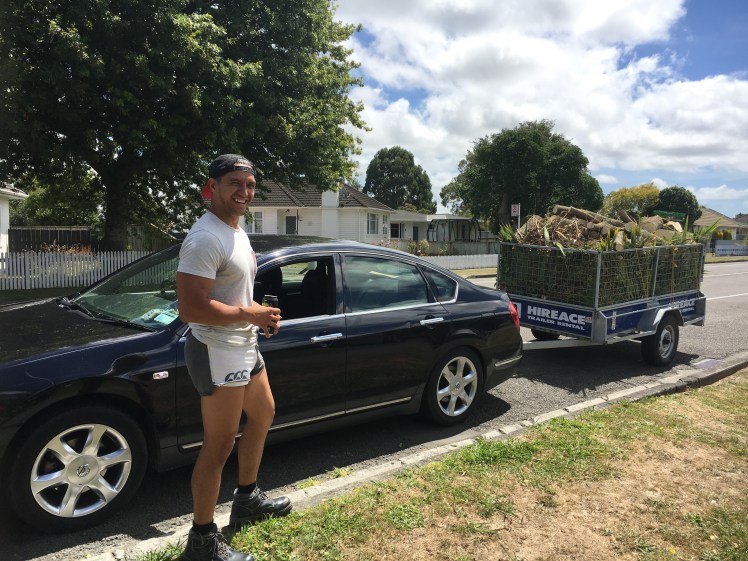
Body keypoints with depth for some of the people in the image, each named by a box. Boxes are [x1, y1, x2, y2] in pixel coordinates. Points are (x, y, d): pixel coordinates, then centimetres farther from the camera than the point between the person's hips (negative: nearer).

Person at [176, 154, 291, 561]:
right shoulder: (206, 238, -22)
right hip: (219, 354, -11)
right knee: (218, 448, -1)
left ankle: (247, 499, 42)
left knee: (263, 415, 24)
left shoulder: (236, 231, 11)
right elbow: (190, 308, -30)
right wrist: (250, 314, -21)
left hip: (244, 348, 11)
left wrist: (259, 313, 4)